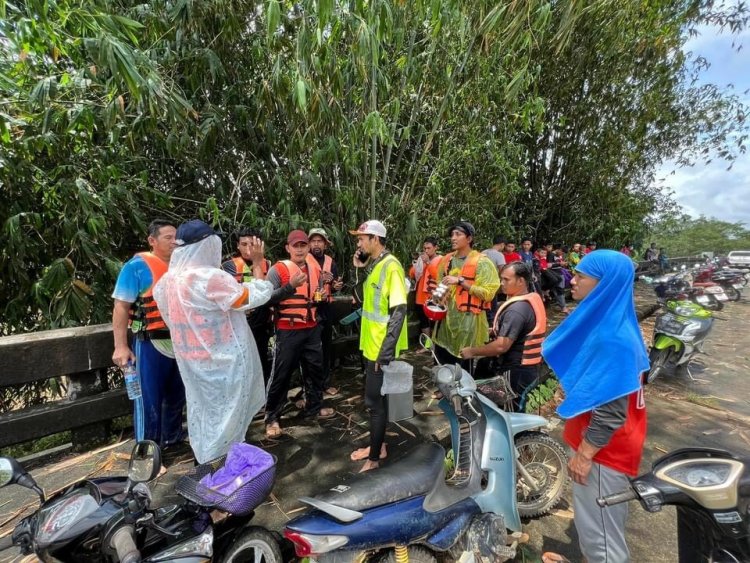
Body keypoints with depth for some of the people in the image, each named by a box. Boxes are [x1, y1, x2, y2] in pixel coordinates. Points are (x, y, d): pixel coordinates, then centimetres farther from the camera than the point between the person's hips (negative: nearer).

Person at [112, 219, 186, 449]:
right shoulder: (137, 266, -8)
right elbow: (121, 307, -12)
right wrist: (121, 346, -17)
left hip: (180, 342, 6)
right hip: (150, 344, -6)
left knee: (176, 396, 19)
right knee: (149, 400, 5)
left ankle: (173, 439, 37)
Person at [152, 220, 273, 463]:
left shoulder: (168, 280, 0)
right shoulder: (212, 277, -24)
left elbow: (173, 319, 11)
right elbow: (256, 296, -16)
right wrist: (257, 263, -6)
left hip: (191, 360, 8)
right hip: (224, 360, -7)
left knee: (203, 410, 22)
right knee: (227, 413, 9)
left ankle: (204, 459, 39)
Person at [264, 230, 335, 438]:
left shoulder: (314, 268, 7)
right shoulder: (278, 270, -13)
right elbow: (267, 298, -23)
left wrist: (322, 296, 3)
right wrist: (290, 286, -31)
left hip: (312, 329, 6)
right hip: (288, 331, -6)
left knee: (315, 369, 18)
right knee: (281, 374, 2)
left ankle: (314, 407, 37)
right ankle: (272, 417, 19)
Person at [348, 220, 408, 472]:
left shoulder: (390, 266, -17)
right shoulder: (374, 265, 10)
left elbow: (399, 310, -23)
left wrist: (387, 350, -25)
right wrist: (359, 268, 7)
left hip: (382, 348, -9)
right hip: (372, 345, 9)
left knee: (375, 401, 2)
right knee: (376, 399, 20)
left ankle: (374, 459, 18)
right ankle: (378, 445, 37)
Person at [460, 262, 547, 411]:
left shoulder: (516, 309, -26)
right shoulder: (534, 298, 6)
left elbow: (501, 346, -29)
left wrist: (472, 351, -18)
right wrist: (497, 329, 16)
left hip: (516, 371, -10)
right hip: (530, 367, 10)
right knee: (516, 411, 23)